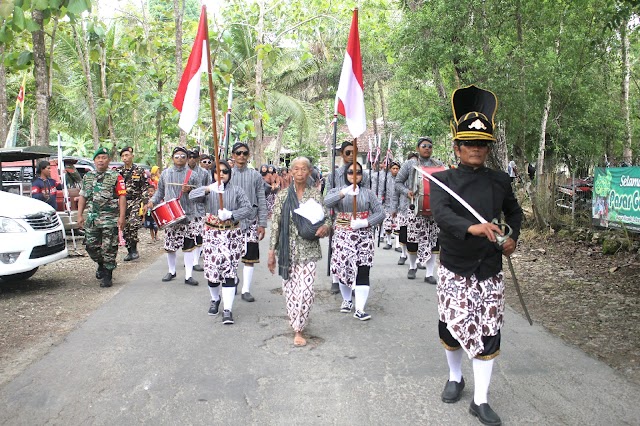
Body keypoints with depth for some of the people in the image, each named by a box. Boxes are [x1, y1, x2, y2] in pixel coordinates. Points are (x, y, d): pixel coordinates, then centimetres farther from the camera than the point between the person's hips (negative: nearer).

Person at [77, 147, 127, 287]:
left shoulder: (116, 177, -2)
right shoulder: (87, 177, 14)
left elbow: (122, 197, -7)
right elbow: (82, 197, 16)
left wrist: (122, 216, -15)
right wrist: (80, 215, 9)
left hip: (110, 219, -5)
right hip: (92, 218, 5)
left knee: (109, 248, -2)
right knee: (91, 246, 9)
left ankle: (107, 276, 9)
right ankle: (101, 265, 36)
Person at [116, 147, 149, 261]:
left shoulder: (140, 171, 3)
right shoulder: (118, 171, 10)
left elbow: (145, 187, 3)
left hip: (136, 201, -4)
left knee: (133, 223, -22)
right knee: (124, 228, 4)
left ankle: (134, 248, -8)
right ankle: (129, 251, 15)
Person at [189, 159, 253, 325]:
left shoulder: (236, 191, 4)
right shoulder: (207, 189, 4)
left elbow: (248, 209, -3)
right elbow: (192, 195, -16)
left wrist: (231, 214, -20)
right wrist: (208, 189, -35)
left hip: (232, 235, -1)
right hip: (211, 234, 1)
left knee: (229, 270, -7)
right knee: (211, 268, 2)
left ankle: (228, 310, -5)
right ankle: (215, 299, 30)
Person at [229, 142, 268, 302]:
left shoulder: (255, 175, 3)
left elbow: (261, 201, 2)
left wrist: (262, 224, -4)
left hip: (250, 222, 0)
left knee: (250, 257, 2)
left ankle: (246, 290, 11)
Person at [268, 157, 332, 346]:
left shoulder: (315, 194, 3)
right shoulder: (283, 195, 3)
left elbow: (326, 218, 9)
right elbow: (275, 224, 3)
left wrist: (325, 227, -16)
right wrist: (271, 252, 1)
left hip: (308, 250, -1)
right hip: (287, 249, 1)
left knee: (306, 291, -10)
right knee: (290, 289, 6)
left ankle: (298, 329, 8)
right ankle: (297, 326, 28)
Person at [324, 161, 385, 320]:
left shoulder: (368, 193, 9)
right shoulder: (337, 191, 7)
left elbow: (380, 213, 2)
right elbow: (326, 202, -16)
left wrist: (364, 223, -14)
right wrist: (344, 192, -31)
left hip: (364, 237, 0)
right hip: (342, 236, 0)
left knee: (363, 271, -7)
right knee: (344, 269, 5)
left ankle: (360, 309, -5)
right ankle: (346, 300, 29)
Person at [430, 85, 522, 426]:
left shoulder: (500, 180, 3)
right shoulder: (444, 180, -7)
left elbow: (514, 211, 21)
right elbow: (440, 213, -27)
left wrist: (513, 237, 3)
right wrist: (471, 227, -44)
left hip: (490, 271, 2)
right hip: (454, 270, -2)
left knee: (487, 333, 4)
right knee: (452, 326, 10)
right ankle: (455, 378, 38)